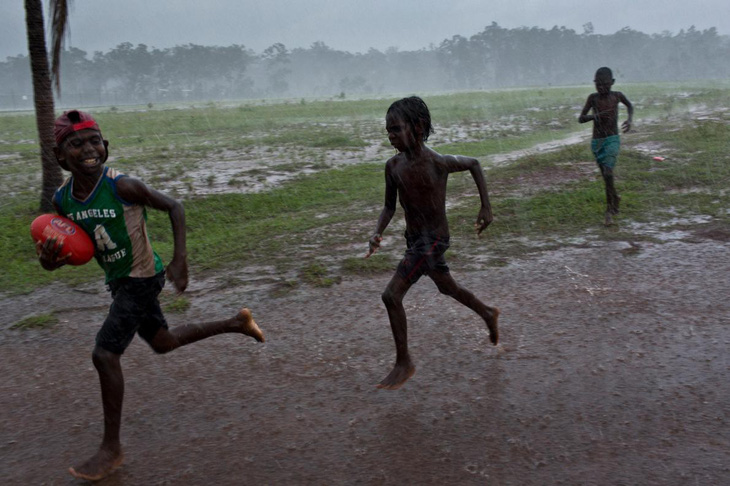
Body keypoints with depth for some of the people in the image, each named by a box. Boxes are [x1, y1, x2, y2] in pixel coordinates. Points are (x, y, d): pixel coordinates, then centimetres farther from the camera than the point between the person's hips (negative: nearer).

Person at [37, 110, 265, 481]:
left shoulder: (121, 187, -22)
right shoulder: (63, 199, -4)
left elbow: (173, 207, -12)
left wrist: (180, 260, -18)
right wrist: (52, 260, -17)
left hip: (141, 278, -8)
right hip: (119, 281, 8)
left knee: (105, 354, -13)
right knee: (163, 343, 23)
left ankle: (111, 449, 3)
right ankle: (236, 323, 43)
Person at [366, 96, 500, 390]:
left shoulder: (438, 163, -21)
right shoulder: (393, 165, -5)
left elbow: (473, 164, -2)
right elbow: (389, 208, 5)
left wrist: (486, 207, -1)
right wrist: (377, 234, -14)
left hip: (434, 240, -7)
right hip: (413, 241, 7)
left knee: (392, 295, -14)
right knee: (448, 288, 25)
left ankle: (404, 363, 0)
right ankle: (488, 314, 51)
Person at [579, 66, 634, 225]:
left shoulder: (617, 95, -3)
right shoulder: (593, 98, -4)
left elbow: (630, 105, 18)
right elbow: (580, 119, -6)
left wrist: (630, 119, 0)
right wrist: (595, 116, -24)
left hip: (613, 140, -2)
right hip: (596, 142, 2)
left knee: (608, 172, -20)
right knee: (606, 175, 13)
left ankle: (609, 210, -12)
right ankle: (615, 197, 42)